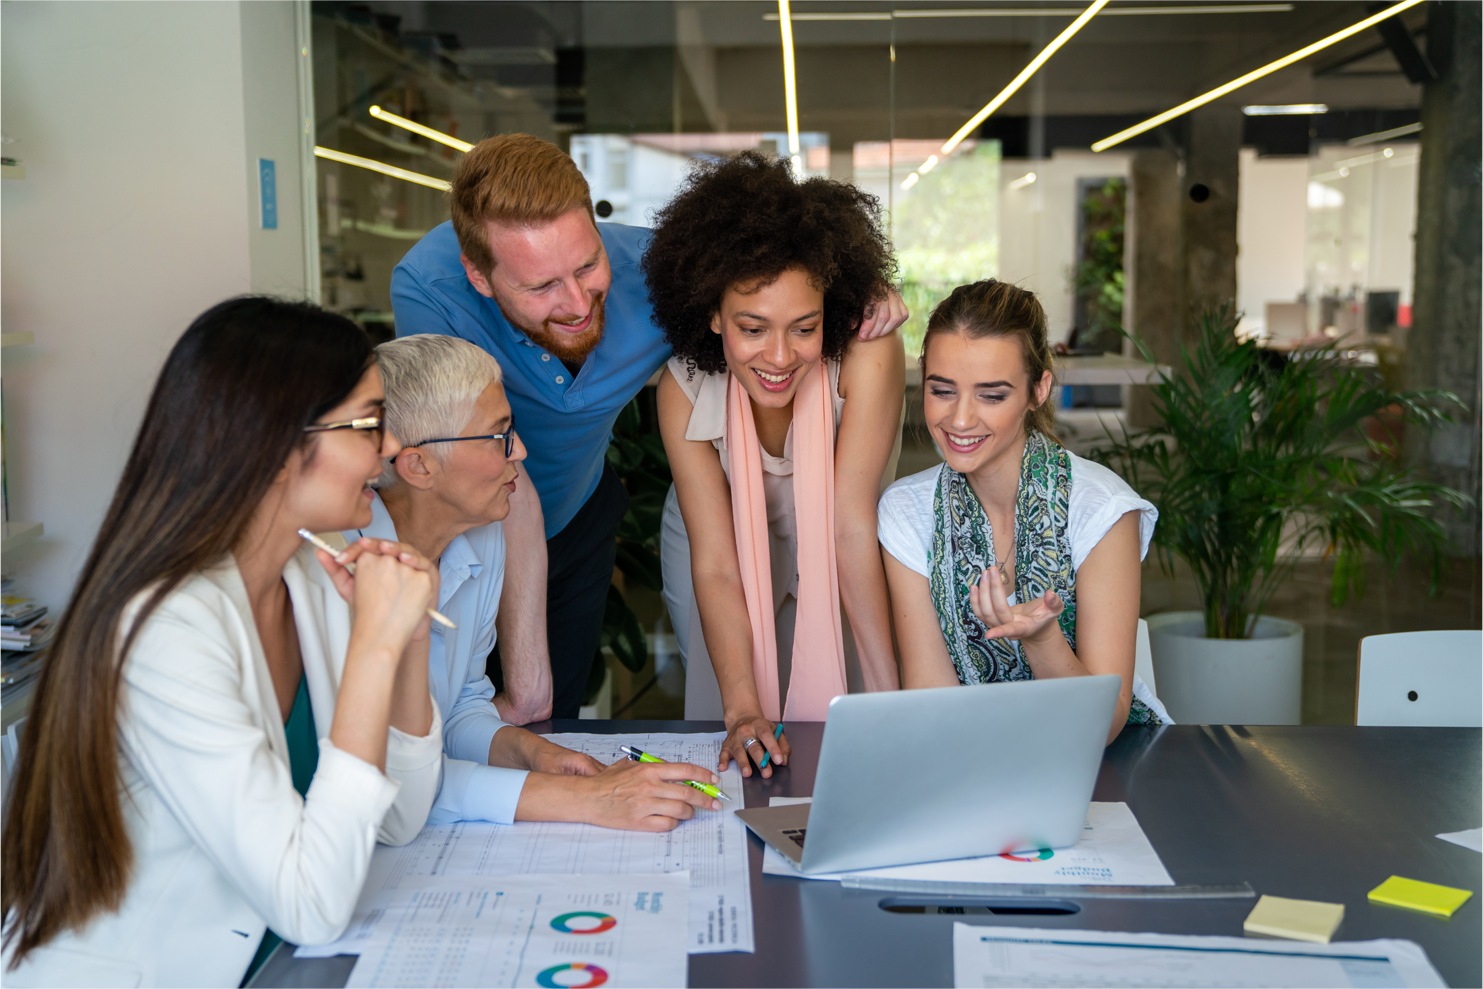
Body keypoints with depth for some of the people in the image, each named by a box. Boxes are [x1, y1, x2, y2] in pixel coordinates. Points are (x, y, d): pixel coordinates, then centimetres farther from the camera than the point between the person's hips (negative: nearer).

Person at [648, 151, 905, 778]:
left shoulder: (867, 354, -36)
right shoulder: (685, 391, -29)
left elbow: (853, 527, -35)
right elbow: (715, 566, -30)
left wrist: (889, 699, -37)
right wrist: (742, 710, -42)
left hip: (825, 547, 0)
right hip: (722, 539, 1)